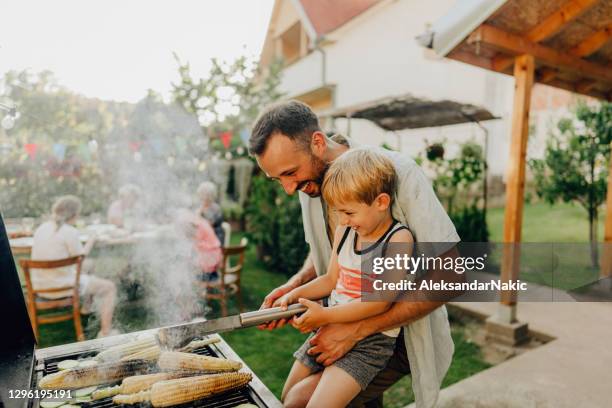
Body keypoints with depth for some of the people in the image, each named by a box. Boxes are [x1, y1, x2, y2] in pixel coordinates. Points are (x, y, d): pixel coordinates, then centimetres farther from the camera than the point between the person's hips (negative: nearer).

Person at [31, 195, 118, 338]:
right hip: (62, 286, -8)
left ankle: (85, 308, 50)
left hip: (40, 285, 9)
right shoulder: (70, 231, -20)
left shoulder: (41, 228, 3)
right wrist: (91, 241, 1)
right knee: (110, 287, 8)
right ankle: (105, 333, 10)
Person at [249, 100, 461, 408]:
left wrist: (357, 330, -26)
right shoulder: (309, 185, -5)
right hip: (351, 327, 6)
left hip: (402, 329, -6)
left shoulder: (399, 172, -24)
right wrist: (294, 285, -10)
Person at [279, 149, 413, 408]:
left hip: (370, 340, -6)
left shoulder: (399, 238, -17)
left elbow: (380, 301, -21)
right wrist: (296, 294, -4)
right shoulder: (344, 231, 2)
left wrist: (326, 315, -22)